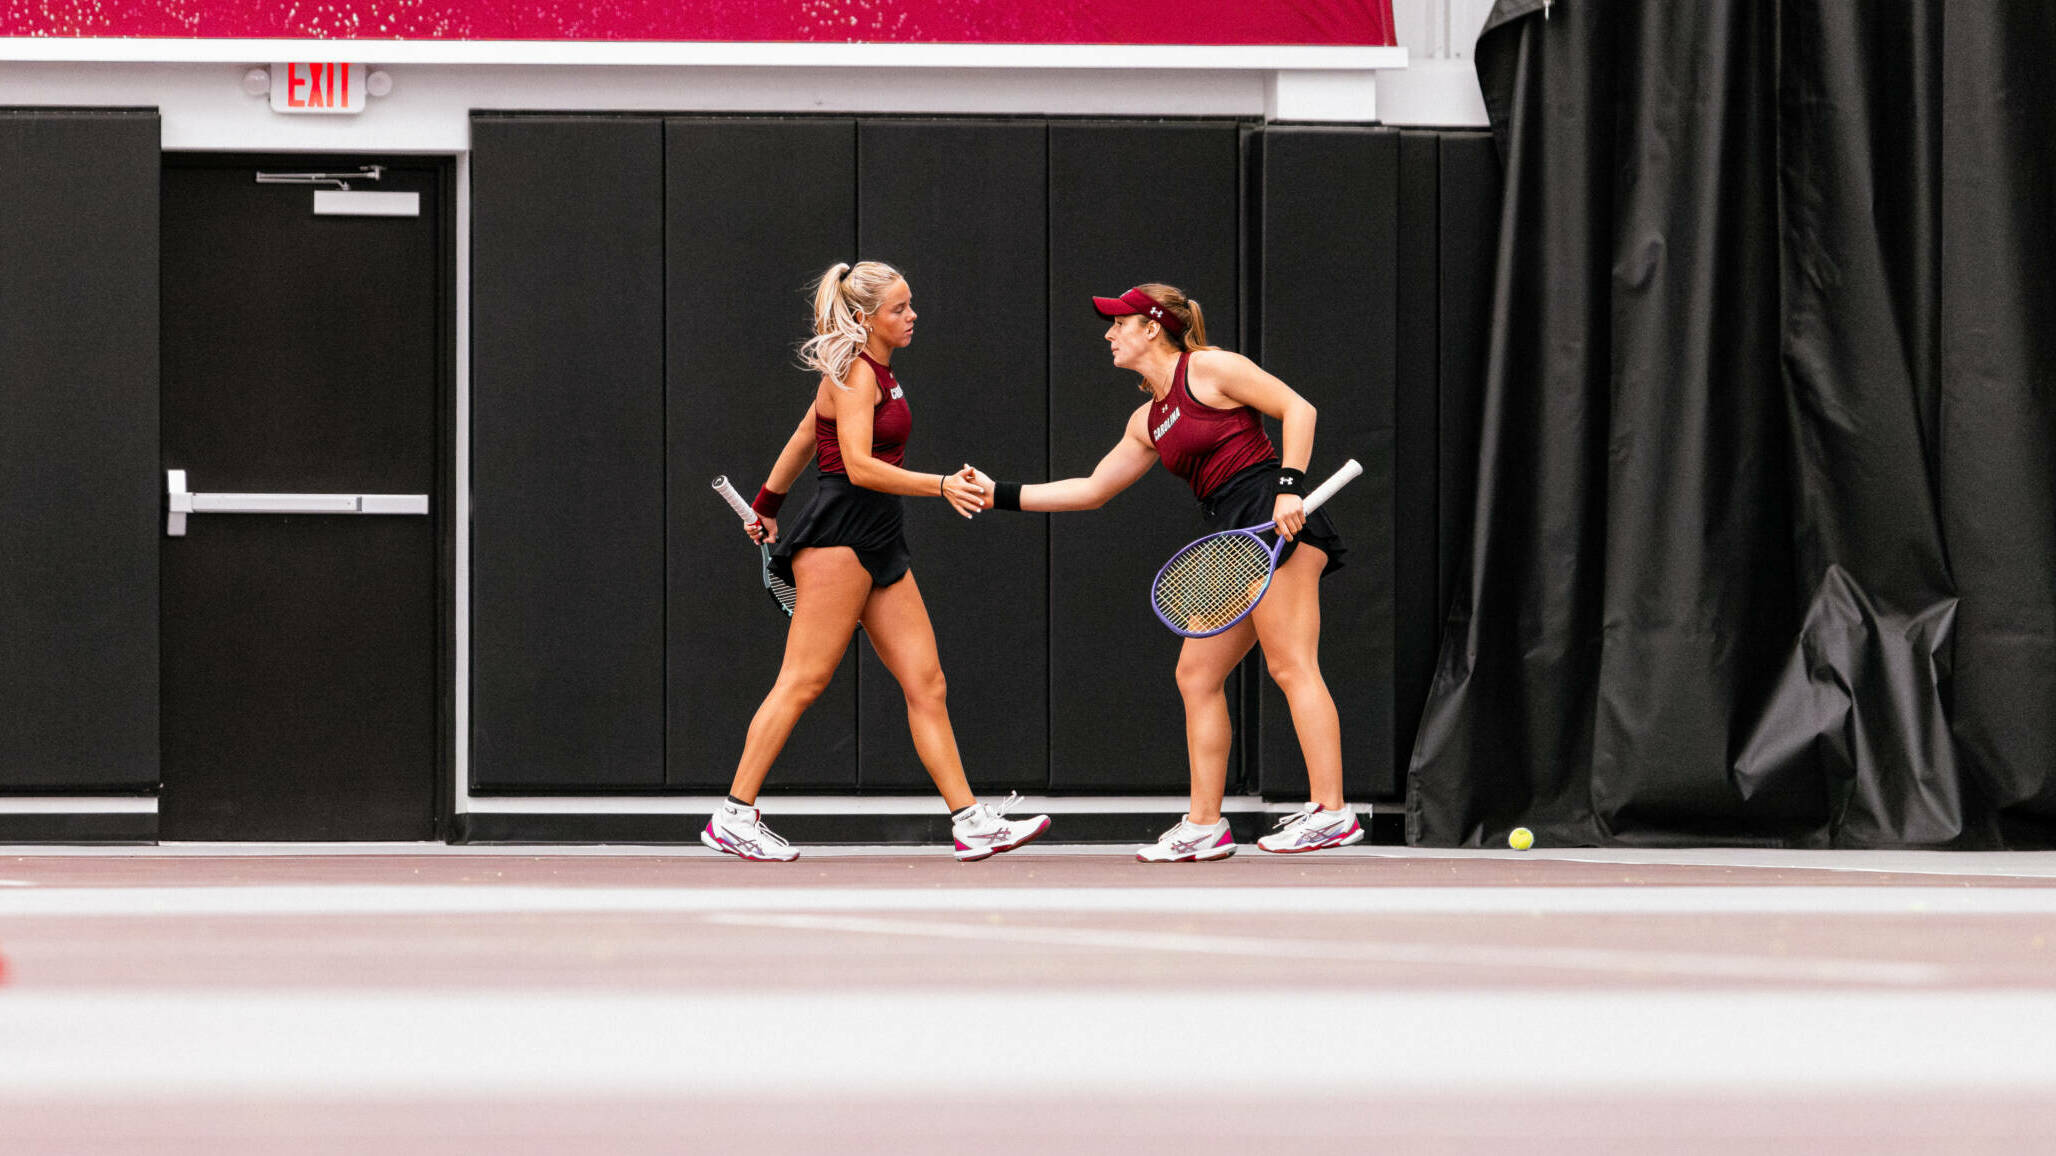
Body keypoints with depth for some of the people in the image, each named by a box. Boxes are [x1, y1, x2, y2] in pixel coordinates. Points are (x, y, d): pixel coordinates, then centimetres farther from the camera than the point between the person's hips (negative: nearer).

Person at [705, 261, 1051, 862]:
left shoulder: (878, 372, 18)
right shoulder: (854, 372, -11)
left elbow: (802, 439, 27)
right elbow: (859, 465, -21)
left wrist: (767, 504, 36)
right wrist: (942, 486, -27)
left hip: (879, 543, 10)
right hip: (839, 536, -10)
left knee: (925, 682, 2)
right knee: (803, 681, -9)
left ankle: (971, 822, -1)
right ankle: (734, 817, -4)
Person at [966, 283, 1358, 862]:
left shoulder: (1209, 368, -3)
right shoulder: (1148, 421, 21)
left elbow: (1298, 408, -6)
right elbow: (1091, 489, 27)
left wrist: (1289, 486, -17)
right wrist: (1000, 494, 24)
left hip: (1275, 519, -9)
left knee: (1291, 665, -14)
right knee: (1196, 676, 6)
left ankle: (1332, 813, -18)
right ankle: (1205, 825, 8)